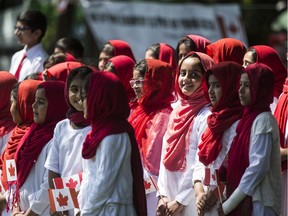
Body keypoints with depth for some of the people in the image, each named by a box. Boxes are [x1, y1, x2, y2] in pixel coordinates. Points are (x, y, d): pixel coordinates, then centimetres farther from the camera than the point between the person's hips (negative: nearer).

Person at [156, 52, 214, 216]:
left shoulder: (206, 116, -10)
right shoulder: (177, 113, 13)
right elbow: (166, 158, 13)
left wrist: (180, 201, -13)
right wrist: (162, 195, 5)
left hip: (191, 202, -7)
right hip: (169, 201, 7)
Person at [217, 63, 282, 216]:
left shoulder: (263, 120, -10)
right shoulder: (250, 118, 14)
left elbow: (258, 167, -17)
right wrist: (230, 199, 6)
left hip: (258, 203, -8)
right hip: (245, 200, 8)